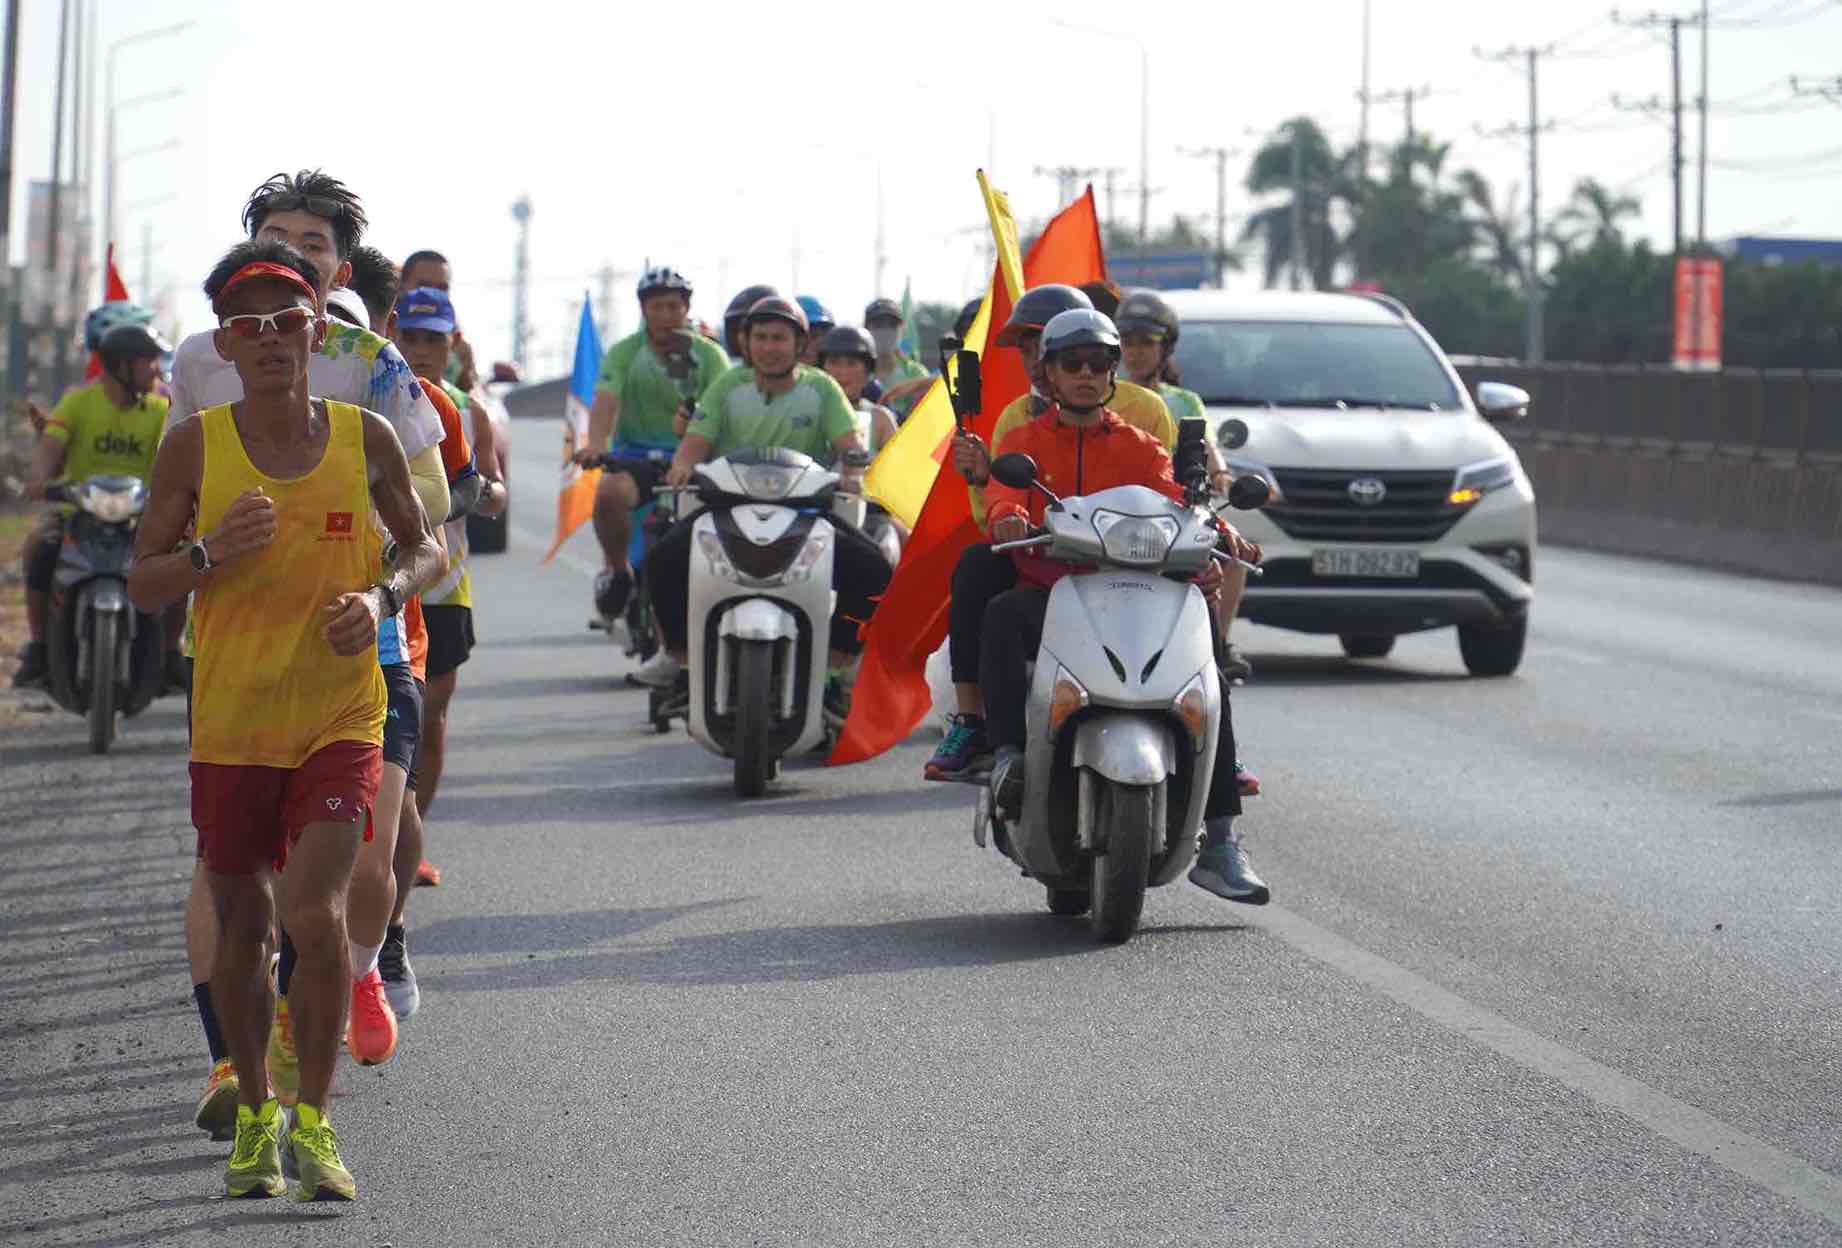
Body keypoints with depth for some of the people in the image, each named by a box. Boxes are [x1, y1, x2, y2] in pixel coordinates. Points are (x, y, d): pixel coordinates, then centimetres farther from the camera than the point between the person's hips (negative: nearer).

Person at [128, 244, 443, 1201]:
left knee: (315, 913, -16)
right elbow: (141, 585, 0)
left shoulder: (365, 438, -2)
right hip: (229, 724, 1)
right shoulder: (195, 447, -4)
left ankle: (312, 1121, -2)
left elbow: (424, 549, 11)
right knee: (242, 926, 9)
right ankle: (253, 1114, 29)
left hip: (342, 717, -1)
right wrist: (212, 554, -20)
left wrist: (381, 598, -10)